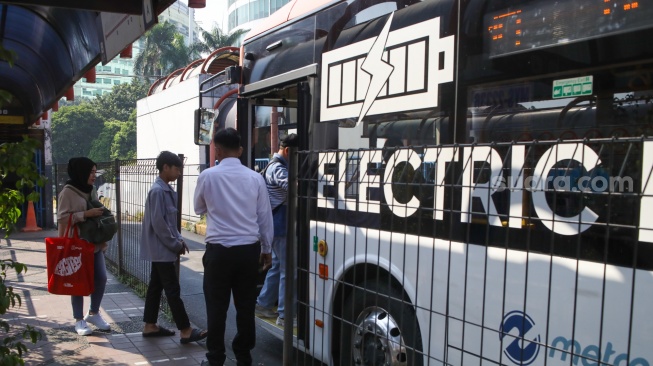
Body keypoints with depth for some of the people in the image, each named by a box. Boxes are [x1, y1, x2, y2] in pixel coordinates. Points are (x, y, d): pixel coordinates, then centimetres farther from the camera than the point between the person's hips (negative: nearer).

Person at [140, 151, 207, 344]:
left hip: (162, 249, 10)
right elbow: (158, 223, -22)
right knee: (173, 290, -6)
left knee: (156, 286, 14)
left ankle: (150, 326, 24)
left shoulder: (167, 190, 12)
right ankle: (186, 331, -3)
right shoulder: (157, 191, -18)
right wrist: (175, 244, -15)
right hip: (162, 249, -10)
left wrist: (179, 239, 8)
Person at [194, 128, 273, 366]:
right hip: (249, 249, 2)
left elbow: (199, 209, 12)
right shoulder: (255, 178, 0)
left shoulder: (207, 176, -5)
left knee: (217, 307, 9)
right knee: (246, 306, 12)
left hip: (219, 250, -2)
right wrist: (266, 249, 16)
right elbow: (265, 216, 5)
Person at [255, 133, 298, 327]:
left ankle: (263, 304, 28)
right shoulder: (278, 168, -17)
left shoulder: (276, 166, 18)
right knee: (287, 269, -6)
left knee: (277, 266, 18)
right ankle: (284, 315, 1)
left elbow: (289, 186, 17)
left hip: (278, 224, 11)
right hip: (280, 225, -11)